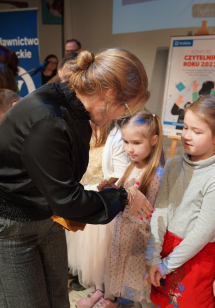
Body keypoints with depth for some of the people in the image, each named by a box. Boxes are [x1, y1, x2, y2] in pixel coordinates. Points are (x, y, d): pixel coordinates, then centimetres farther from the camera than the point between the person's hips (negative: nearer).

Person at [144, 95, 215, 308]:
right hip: (167, 243, 4)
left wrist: (168, 264, -10)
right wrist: (153, 258, -9)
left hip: (198, 253, -4)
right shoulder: (173, 165, -5)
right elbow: (160, 210, -7)